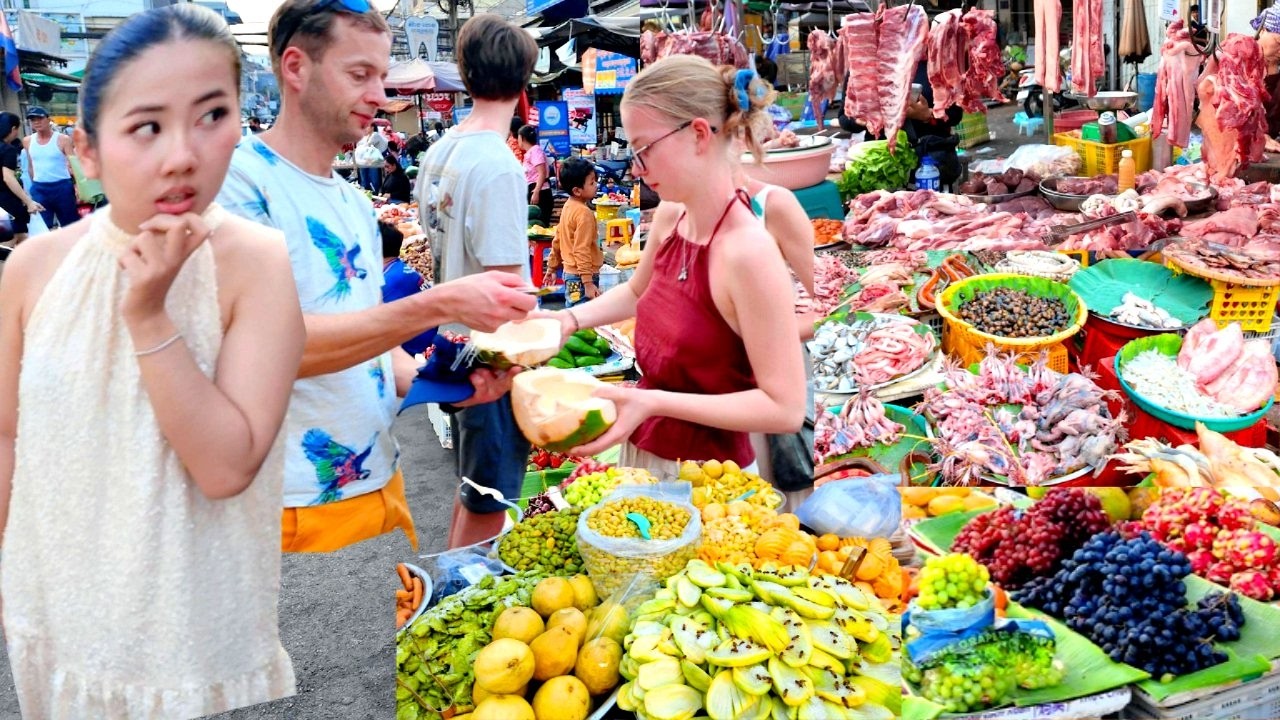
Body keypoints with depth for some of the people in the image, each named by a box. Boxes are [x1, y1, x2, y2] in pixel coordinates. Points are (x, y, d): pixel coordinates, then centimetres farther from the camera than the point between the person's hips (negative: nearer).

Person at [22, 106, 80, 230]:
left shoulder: (63, 139, -7)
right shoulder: (27, 141, 6)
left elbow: (73, 164, -9)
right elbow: (30, 166, 16)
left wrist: (78, 186, -18)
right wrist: (34, 185, 16)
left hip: (62, 186, -4)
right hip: (39, 189, 4)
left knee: (70, 224, 5)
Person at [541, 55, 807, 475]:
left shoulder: (749, 251, -27)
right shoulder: (669, 220, -3)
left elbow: (786, 408, -26)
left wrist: (653, 401, -29)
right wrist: (570, 319, 4)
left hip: (705, 475, -7)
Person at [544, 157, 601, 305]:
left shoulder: (568, 207, 8)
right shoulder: (584, 213, -19)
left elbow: (557, 241, 15)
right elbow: (581, 251, -23)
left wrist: (551, 268, 23)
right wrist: (588, 283, -23)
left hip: (570, 272, 10)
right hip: (581, 277, -10)